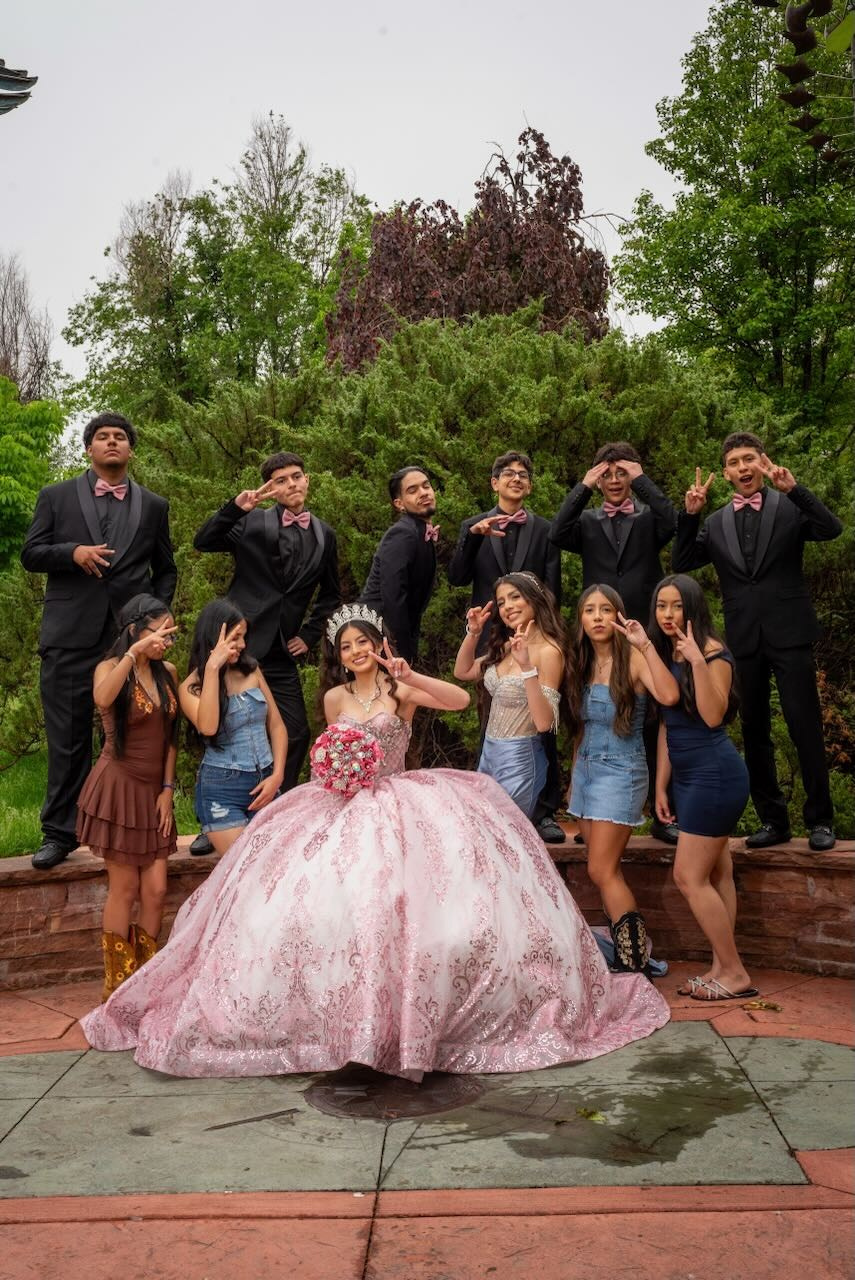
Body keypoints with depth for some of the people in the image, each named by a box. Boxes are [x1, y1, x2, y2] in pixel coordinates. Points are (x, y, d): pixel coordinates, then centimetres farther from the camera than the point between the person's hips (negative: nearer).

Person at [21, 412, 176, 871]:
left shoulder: (153, 506, 13)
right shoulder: (56, 497, 10)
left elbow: (165, 570, 17)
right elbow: (31, 554, 6)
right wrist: (73, 552, -13)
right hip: (71, 636, -1)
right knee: (67, 739, 2)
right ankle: (59, 833, 11)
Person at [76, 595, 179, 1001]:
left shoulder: (167, 672, 7)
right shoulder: (110, 668, -9)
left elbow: (169, 735, 10)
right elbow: (102, 699, -34)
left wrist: (167, 789, 5)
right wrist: (135, 652, -40)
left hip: (153, 790, 5)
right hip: (118, 787, -5)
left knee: (155, 891, 4)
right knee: (124, 889, 1)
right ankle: (118, 989, 13)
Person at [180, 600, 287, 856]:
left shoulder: (251, 670, 8)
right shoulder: (190, 687, -3)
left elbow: (277, 725, 10)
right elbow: (208, 727, -23)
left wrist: (277, 775, -2)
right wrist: (212, 668, -19)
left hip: (265, 784, 4)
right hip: (222, 789, -4)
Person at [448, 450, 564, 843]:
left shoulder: (544, 530, 9)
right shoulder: (474, 526, 10)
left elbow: (553, 589, 7)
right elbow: (457, 579, -1)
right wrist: (473, 536, -14)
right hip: (490, 637, 1)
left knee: (541, 726, -3)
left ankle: (544, 811, 3)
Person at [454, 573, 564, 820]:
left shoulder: (549, 650, -18)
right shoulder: (507, 646, 5)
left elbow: (544, 722, -25)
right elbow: (462, 672, 16)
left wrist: (527, 666, -34)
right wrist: (473, 633, 2)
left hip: (520, 759, -8)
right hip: (489, 752, 8)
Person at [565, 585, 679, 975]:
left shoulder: (632, 659, -11)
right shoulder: (582, 665, 10)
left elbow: (669, 696, -31)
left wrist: (644, 644, -29)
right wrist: (574, 777, 18)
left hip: (621, 772, -7)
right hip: (585, 769, 7)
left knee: (602, 871, -9)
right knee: (608, 873, 7)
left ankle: (636, 966, 0)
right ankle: (622, 957, 14)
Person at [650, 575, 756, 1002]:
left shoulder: (712, 651, -12)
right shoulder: (666, 655, 11)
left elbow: (713, 716, -24)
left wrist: (698, 661, -31)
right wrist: (660, 785, 14)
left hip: (715, 774, -9)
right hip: (689, 776, 9)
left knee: (689, 877, -7)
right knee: (716, 876, 11)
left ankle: (735, 974, 3)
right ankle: (721, 968, 16)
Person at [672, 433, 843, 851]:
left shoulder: (789, 507, 3)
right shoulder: (715, 523, 11)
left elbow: (831, 528, -12)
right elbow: (681, 564, 4)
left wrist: (794, 488, -22)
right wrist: (690, 514, -7)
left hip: (789, 633, -3)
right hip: (744, 640, 4)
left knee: (805, 725, -4)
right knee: (754, 732, 8)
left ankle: (820, 819, 7)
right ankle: (773, 819, 18)